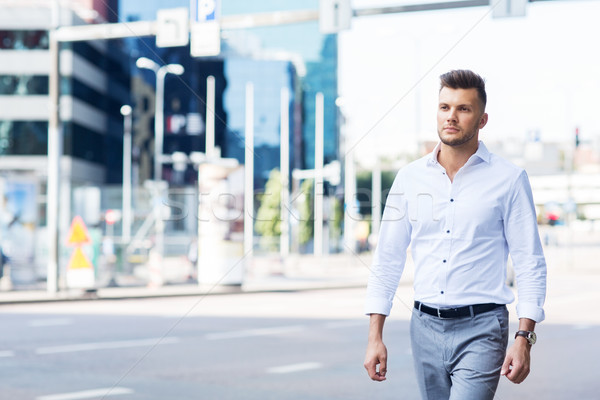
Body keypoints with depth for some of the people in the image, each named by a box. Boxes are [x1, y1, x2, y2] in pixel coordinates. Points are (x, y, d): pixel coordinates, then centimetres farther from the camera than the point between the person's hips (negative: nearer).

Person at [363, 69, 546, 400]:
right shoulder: (410, 177, 6)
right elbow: (387, 261, 9)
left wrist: (524, 339, -11)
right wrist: (375, 337, 4)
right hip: (425, 326, 4)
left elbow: (530, 264, -3)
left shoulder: (509, 180, -3)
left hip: (480, 329, -4)